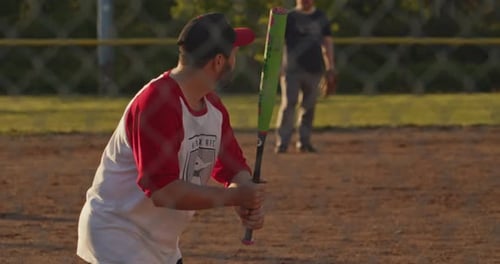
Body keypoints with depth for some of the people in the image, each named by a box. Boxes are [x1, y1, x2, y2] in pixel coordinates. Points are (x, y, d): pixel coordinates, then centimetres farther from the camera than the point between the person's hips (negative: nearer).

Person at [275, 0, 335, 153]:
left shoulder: (321, 18, 11)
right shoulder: (289, 17, 1)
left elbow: (327, 42, 13)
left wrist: (330, 66, 8)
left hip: (314, 68, 4)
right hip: (292, 69, -4)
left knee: (309, 106, 6)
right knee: (288, 104, -10)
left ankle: (304, 142, 15)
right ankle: (282, 143, -11)